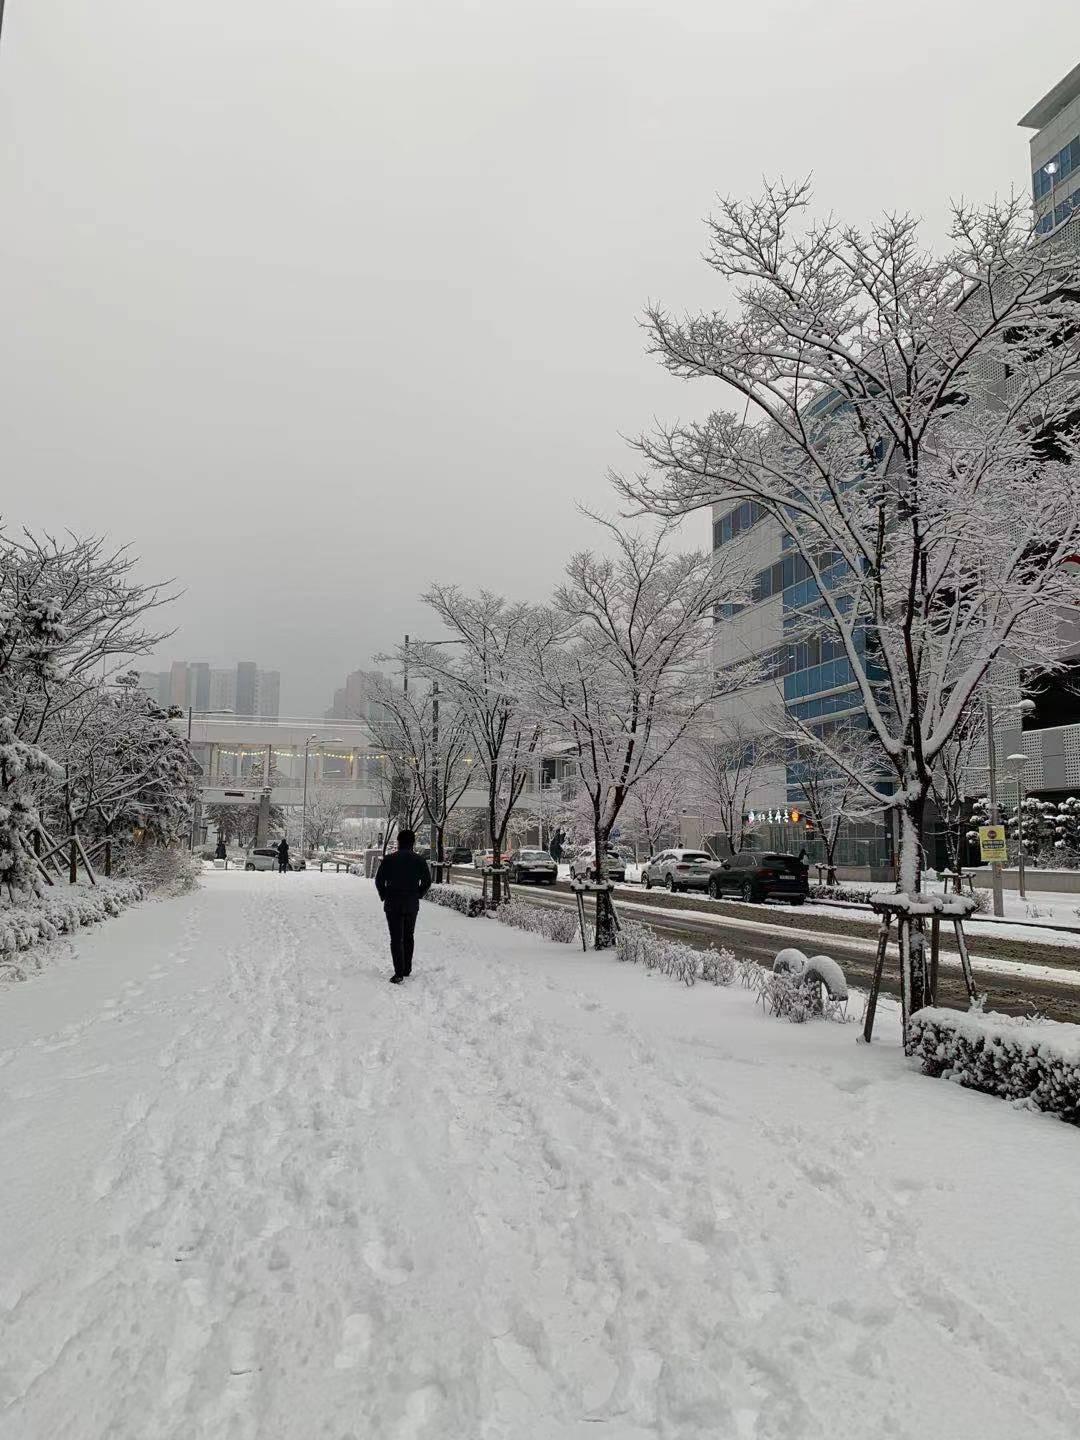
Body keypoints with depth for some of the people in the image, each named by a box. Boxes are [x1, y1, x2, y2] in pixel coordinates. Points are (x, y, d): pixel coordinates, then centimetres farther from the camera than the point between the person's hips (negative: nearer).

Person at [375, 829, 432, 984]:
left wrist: (384, 896, 9)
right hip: (412, 905, 3)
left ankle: (399, 974, -8)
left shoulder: (388, 860, -8)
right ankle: (407, 969, 23)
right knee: (408, 937, 18)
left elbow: (379, 881, -5)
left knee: (396, 939, 0)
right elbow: (427, 882, 2)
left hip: (393, 905, -2)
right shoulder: (420, 860, -2)